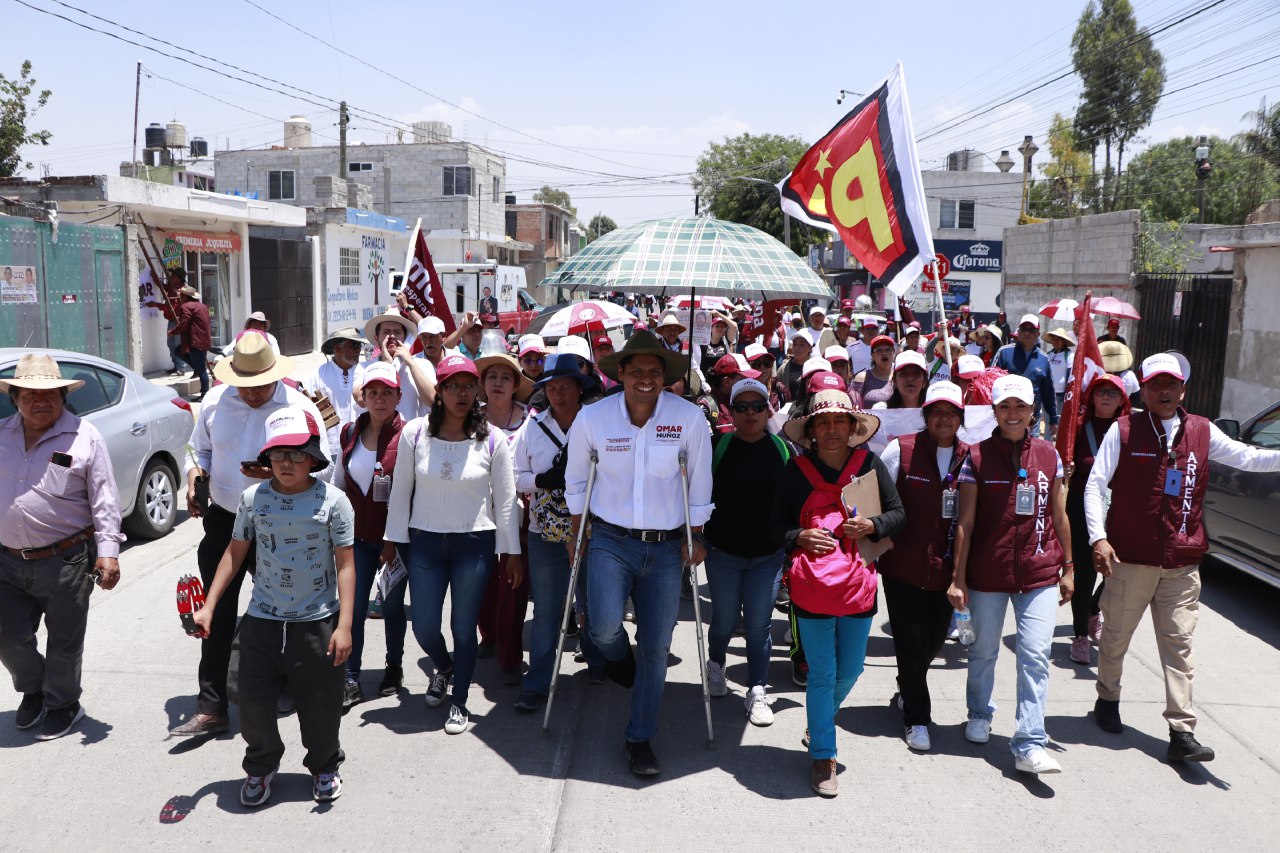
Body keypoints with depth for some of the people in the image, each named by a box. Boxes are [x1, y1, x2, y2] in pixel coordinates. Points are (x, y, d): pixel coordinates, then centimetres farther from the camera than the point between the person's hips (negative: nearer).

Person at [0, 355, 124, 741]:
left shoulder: (85, 437, -7)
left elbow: (104, 501, -8)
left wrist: (108, 552, -14)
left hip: (65, 562, -4)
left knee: (64, 642, 8)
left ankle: (62, 704, 30)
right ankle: (32, 691, 40)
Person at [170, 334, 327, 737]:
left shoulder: (301, 409, -11)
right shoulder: (215, 401, 0)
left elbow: (318, 471, -11)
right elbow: (200, 447, 15)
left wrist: (278, 473, -28)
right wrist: (194, 471, -7)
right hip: (223, 521, 3)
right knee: (217, 616, 2)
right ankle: (210, 708, 9)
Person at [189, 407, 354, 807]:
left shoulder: (333, 500, -8)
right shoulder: (254, 498, -1)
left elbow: (345, 564, -7)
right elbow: (235, 554, 9)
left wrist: (344, 625, -12)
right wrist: (208, 606, 4)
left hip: (317, 622, -2)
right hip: (262, 620, 2)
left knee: (320, 706, 7)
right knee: (253, 702, 4)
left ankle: (324, 766, 36)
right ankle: (261, 766, 33)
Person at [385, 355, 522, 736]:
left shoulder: (491, 440, -6)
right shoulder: (415, 434, -5)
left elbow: (506, 500, -1)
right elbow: (400, 491, 3)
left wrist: (512, 552, 1)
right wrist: (397, 540, 4)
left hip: (475, 544, -1)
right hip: (425, 542, 2)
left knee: (464, 628, 5)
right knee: (424, 628, 8)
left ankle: (459, 704, 25)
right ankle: (443, 667, 43)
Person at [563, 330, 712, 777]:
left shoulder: (690, 418, -9)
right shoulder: (593, 417, -7)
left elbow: (699, 480, 3)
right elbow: (576, 476, 8)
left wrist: (695, 537, 5)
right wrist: (576, 531, 11)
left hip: (666, 547, 1)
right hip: (610, 540, 0)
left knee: (656, 647, 5)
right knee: (605, 627, -21)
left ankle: (640, 739, 24)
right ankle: (619, 657, 19)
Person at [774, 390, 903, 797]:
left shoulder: (869, 464, 1)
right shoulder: (797, 469, -2)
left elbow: (898, 513, 8)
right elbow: (777, 521, 5)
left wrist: (872, 525, -11)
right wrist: (799, 537, -14)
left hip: (858, 583, 2)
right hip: (812, 587, -2)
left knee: (850, 670, 15)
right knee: (822, 675, 3)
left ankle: (820, 722, 44)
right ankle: (822, 757, 18)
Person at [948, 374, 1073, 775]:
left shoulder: (1048, 455, 5)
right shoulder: (978, 456, -4)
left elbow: (1059, 516, 12)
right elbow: (966, 522, -4)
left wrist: (1068, 567, 13)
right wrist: (958, 577, -5)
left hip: (1040, 575, 1)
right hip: (987, 574, -1)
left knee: (1035, 655, -4)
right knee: (983, 651, 13)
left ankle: (1029, 745, 1)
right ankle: (979, 714, 38)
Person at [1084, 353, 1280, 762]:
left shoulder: (1202, 432, 7)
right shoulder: (1123, 430, -4)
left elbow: (1246, 457, 14)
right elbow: (1096, 485, -6)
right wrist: (1098, 537, -15)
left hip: (1182, 563, 3)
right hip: (1130, 557, -2)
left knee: (1179, 644, 2)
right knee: (1116, 636, 11)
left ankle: (1182, 732, 5)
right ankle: (1107, 700, 34)